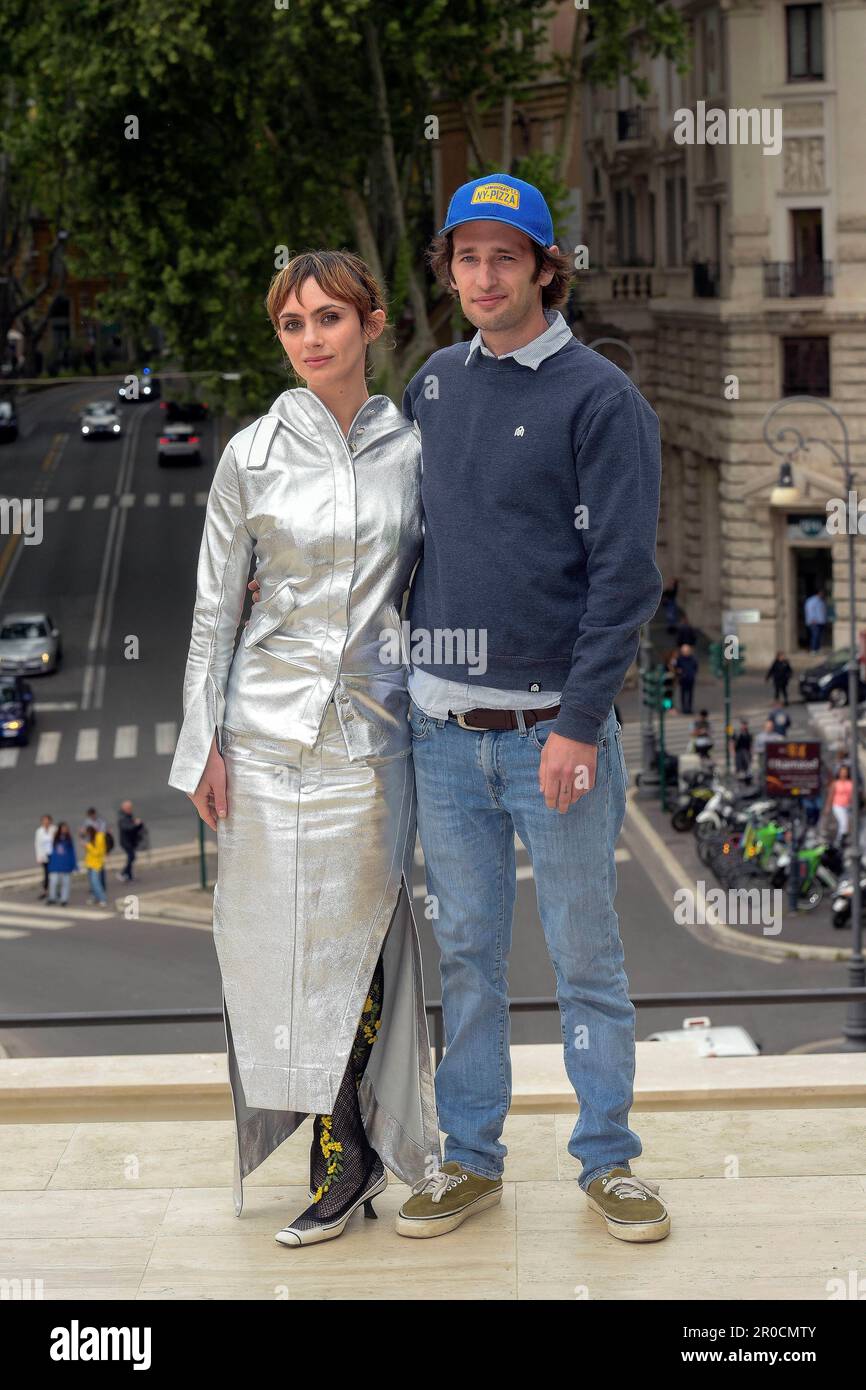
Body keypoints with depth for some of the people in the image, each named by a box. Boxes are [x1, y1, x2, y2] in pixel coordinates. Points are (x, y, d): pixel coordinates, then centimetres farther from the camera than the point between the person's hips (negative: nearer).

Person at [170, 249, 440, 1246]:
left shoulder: (410, 450, 4)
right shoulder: (252, 454, 1)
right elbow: (215, 605, 3)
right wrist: (203, 740, -2)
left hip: (373, 726, 0)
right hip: (271, 724, 0)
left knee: (357, 932, 2)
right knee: (275, 936, 1)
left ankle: (344, 1150, 13)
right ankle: (348, 1153, 12)